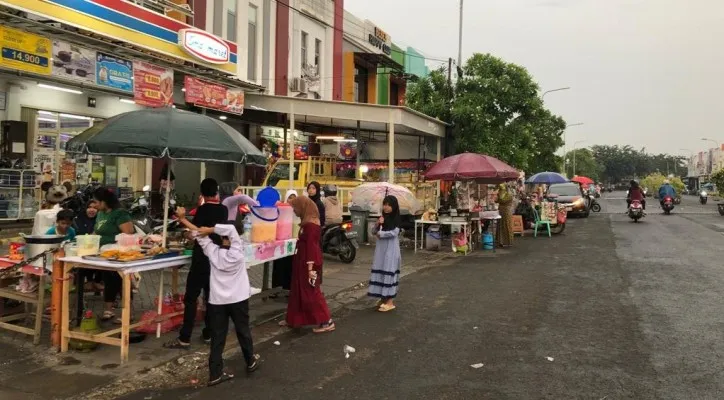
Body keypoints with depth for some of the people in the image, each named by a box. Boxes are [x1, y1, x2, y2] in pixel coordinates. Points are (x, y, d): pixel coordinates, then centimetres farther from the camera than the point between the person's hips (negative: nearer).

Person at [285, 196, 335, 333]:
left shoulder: (310, 224, -20)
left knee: (311, 292, -4)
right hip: (303, 261, 10)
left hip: (308, 262, -10)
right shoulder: (308, 222, 10)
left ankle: (327, 321, 3)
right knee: (299, 291, 16)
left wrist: (310, 267, -23)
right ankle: (293, 320, 27)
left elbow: (311, 246, -23)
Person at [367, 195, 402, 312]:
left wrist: (380, 234, -9)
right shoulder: (382, 218, 11)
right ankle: (383, 298, 19)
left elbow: (394, 233, -20)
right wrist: (377, 224, -11)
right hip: (381, 249, 7)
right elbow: (372, 232, 8)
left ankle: (390, 301, -2)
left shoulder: (396, 219, -7)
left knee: (389, 272, -7)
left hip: (391, 249, -6)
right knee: (380, 271, 8)